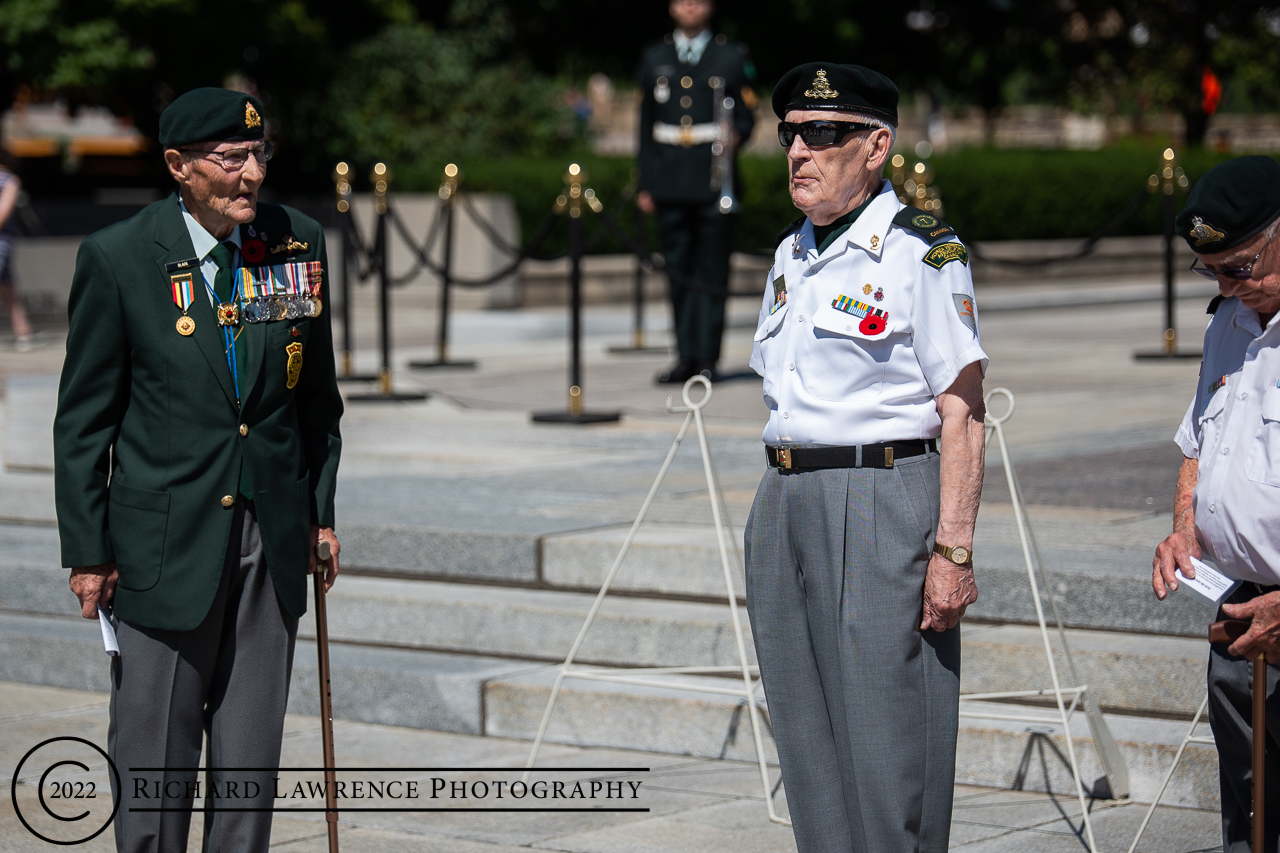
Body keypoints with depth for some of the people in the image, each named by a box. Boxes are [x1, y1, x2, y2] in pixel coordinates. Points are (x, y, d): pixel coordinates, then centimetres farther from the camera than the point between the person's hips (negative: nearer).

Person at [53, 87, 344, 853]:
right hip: (167, 539, -3)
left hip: (273, 534, 4)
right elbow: (83, 419, -3)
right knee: (155, 752, 2)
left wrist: (322, 511, 10)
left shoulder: (298, 243, 3)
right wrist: (87, 550, -5)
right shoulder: (118, 259, -8)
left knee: (252, 753, 10)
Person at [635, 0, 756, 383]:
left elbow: (745, 118, 7)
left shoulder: (731, 57, 8)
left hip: (713, 176, -2)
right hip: (670, 182, 2)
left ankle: (707, 358, -3)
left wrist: (735, 135, -16)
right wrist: (645, 184, 9)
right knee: (679, 273, 4)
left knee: (711, 273, -5)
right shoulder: (654, 59, 13)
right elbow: (646, 126, 14)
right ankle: (686, 356, 10)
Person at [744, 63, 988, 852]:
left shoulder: (924, 253, -8)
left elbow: (962, 415, -12)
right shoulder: (793, 254, 15)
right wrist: (780, 508, 18)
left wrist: (953, 550, -18)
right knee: (810, 738, 10)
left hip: (882, 502, -8)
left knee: (887, 737, -5)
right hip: (786, 504, 8)